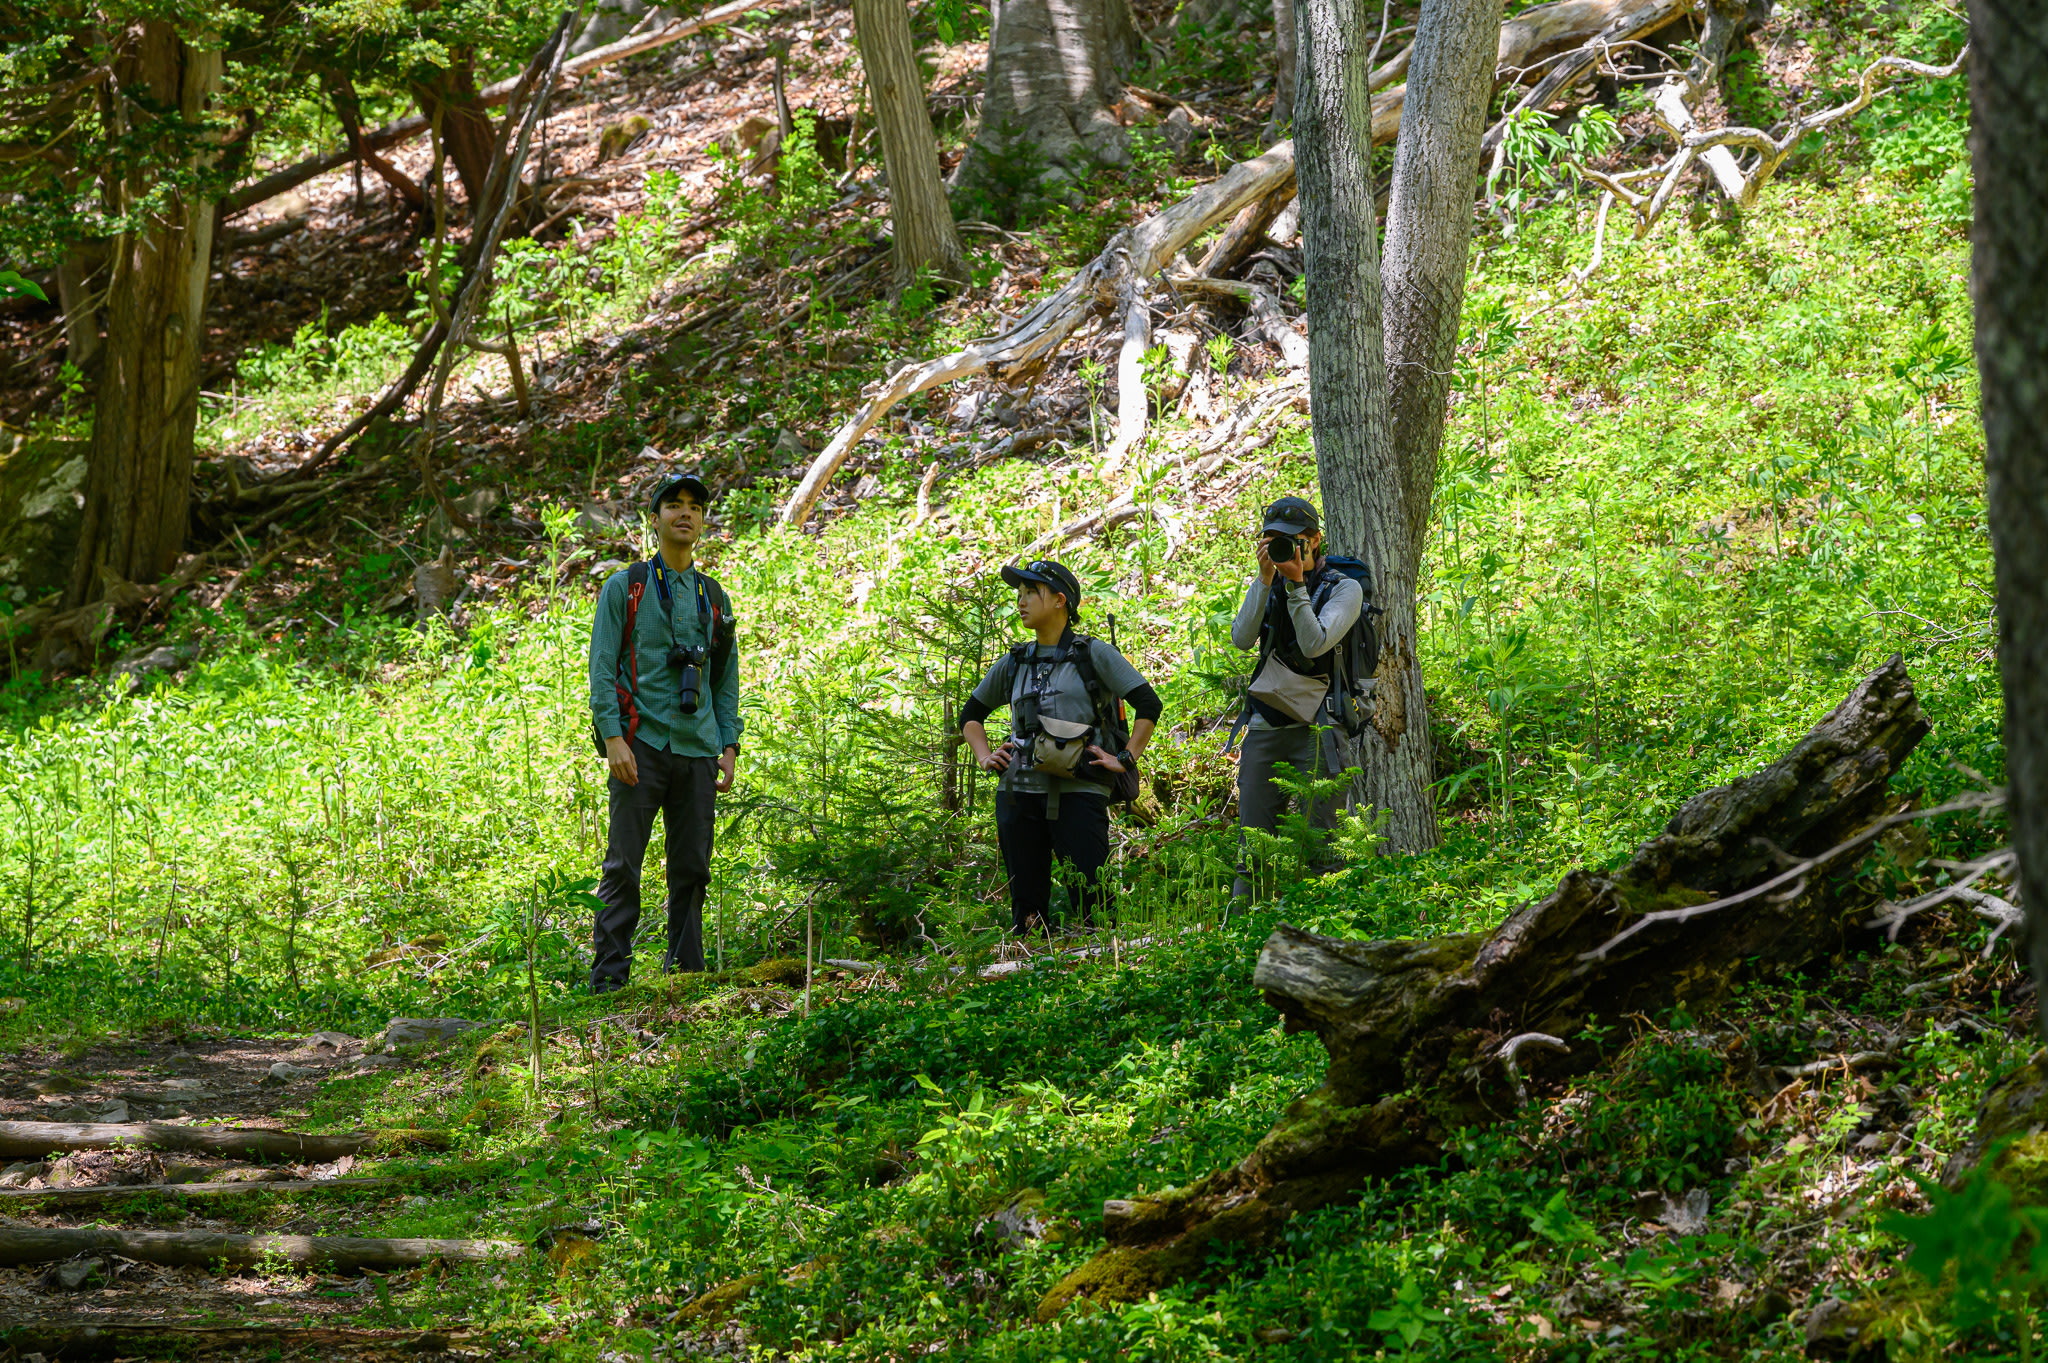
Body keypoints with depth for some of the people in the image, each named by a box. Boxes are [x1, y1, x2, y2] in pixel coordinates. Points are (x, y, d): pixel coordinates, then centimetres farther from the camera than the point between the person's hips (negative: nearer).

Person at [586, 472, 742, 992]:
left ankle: (686, 971, 10)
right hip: (641, 745, -4)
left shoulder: (714, 597, 17)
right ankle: (608, 977, -7)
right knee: (623, 865, -7)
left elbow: (727, 679, 19)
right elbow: (602, 667, -1)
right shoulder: (624, 587, 5)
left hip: (696, 752, 4)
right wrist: (613, 738, -13)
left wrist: (729, 746, 8)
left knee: (692, 868, 4)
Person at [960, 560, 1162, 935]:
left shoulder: (1093, 654, 2)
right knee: (1027, 907, 3)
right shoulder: (1014, 662, 15)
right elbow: (971, 714, 27)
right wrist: (985, 757, 11)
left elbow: (1148, 704, 0)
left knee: (1092, 902, -12)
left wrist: (1125, 759, -7)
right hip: (1020, 793, 4)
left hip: (1077, 792, -4)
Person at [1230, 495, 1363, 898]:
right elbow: (1242, 639, -5)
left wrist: (1295, 584, -17)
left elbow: (1314, 644, -15)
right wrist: (1265, 579, -11)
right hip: (1265, 728, 4)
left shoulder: (1342, 589, 0)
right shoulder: (1266, 587, 13)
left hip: (1315, 729, -4)